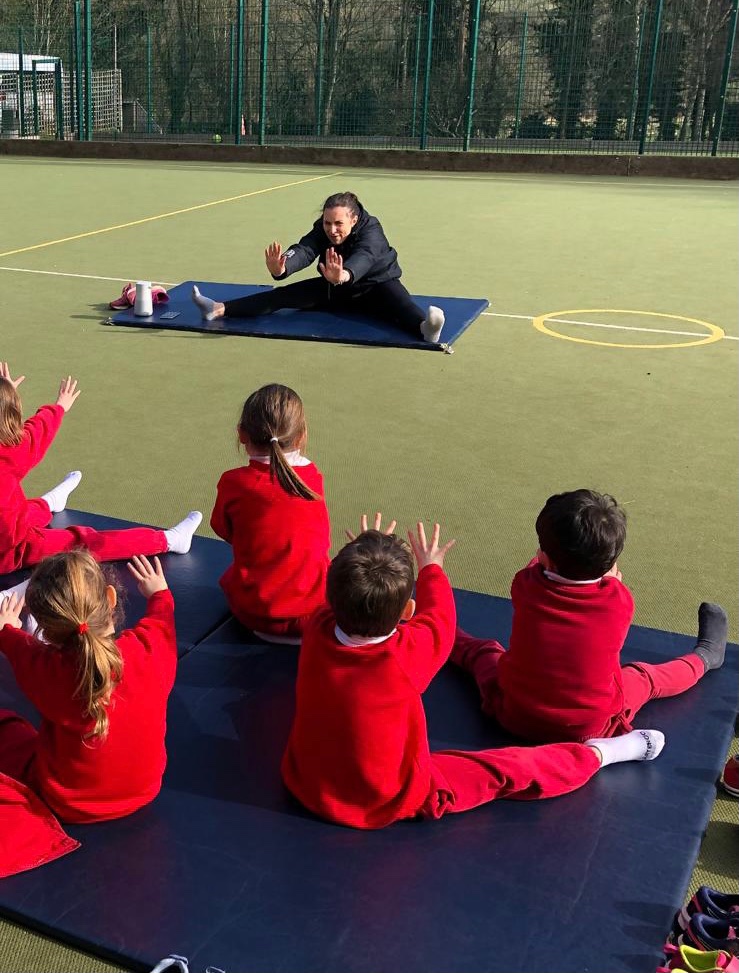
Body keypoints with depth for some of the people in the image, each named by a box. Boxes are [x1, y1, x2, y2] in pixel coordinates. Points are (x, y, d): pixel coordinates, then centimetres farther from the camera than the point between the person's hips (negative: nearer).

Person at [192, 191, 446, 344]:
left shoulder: (371, 233, -29)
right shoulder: (321, 231, -16)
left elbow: (363, 258, -52)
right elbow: (303, 250, -36)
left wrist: (345, 275, -76)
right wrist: (282, 268, -60)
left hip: (376, 287, -4)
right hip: (335, 290, 4)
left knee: (399, 304, -38)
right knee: (286, 294, -11)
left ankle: (425, 328, -70)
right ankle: (220, 309, -21)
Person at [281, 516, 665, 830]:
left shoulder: (316, 632, -21)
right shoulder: (407, 654, -31)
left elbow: (338, 605, 4)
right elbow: (439, 617, -8)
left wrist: (360, 559, 18)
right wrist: (430, 568, 11)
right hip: (387, 803, -5)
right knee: (508, 771, 5)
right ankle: (599, 754, 22)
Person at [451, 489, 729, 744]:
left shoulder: (525, 584, -17)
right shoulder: (620, 600, -21)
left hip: (514, 716, 1)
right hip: (590, 728, 0)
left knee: (484, 650, 27)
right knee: (644, 676, 25)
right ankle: (704, 657, 51)